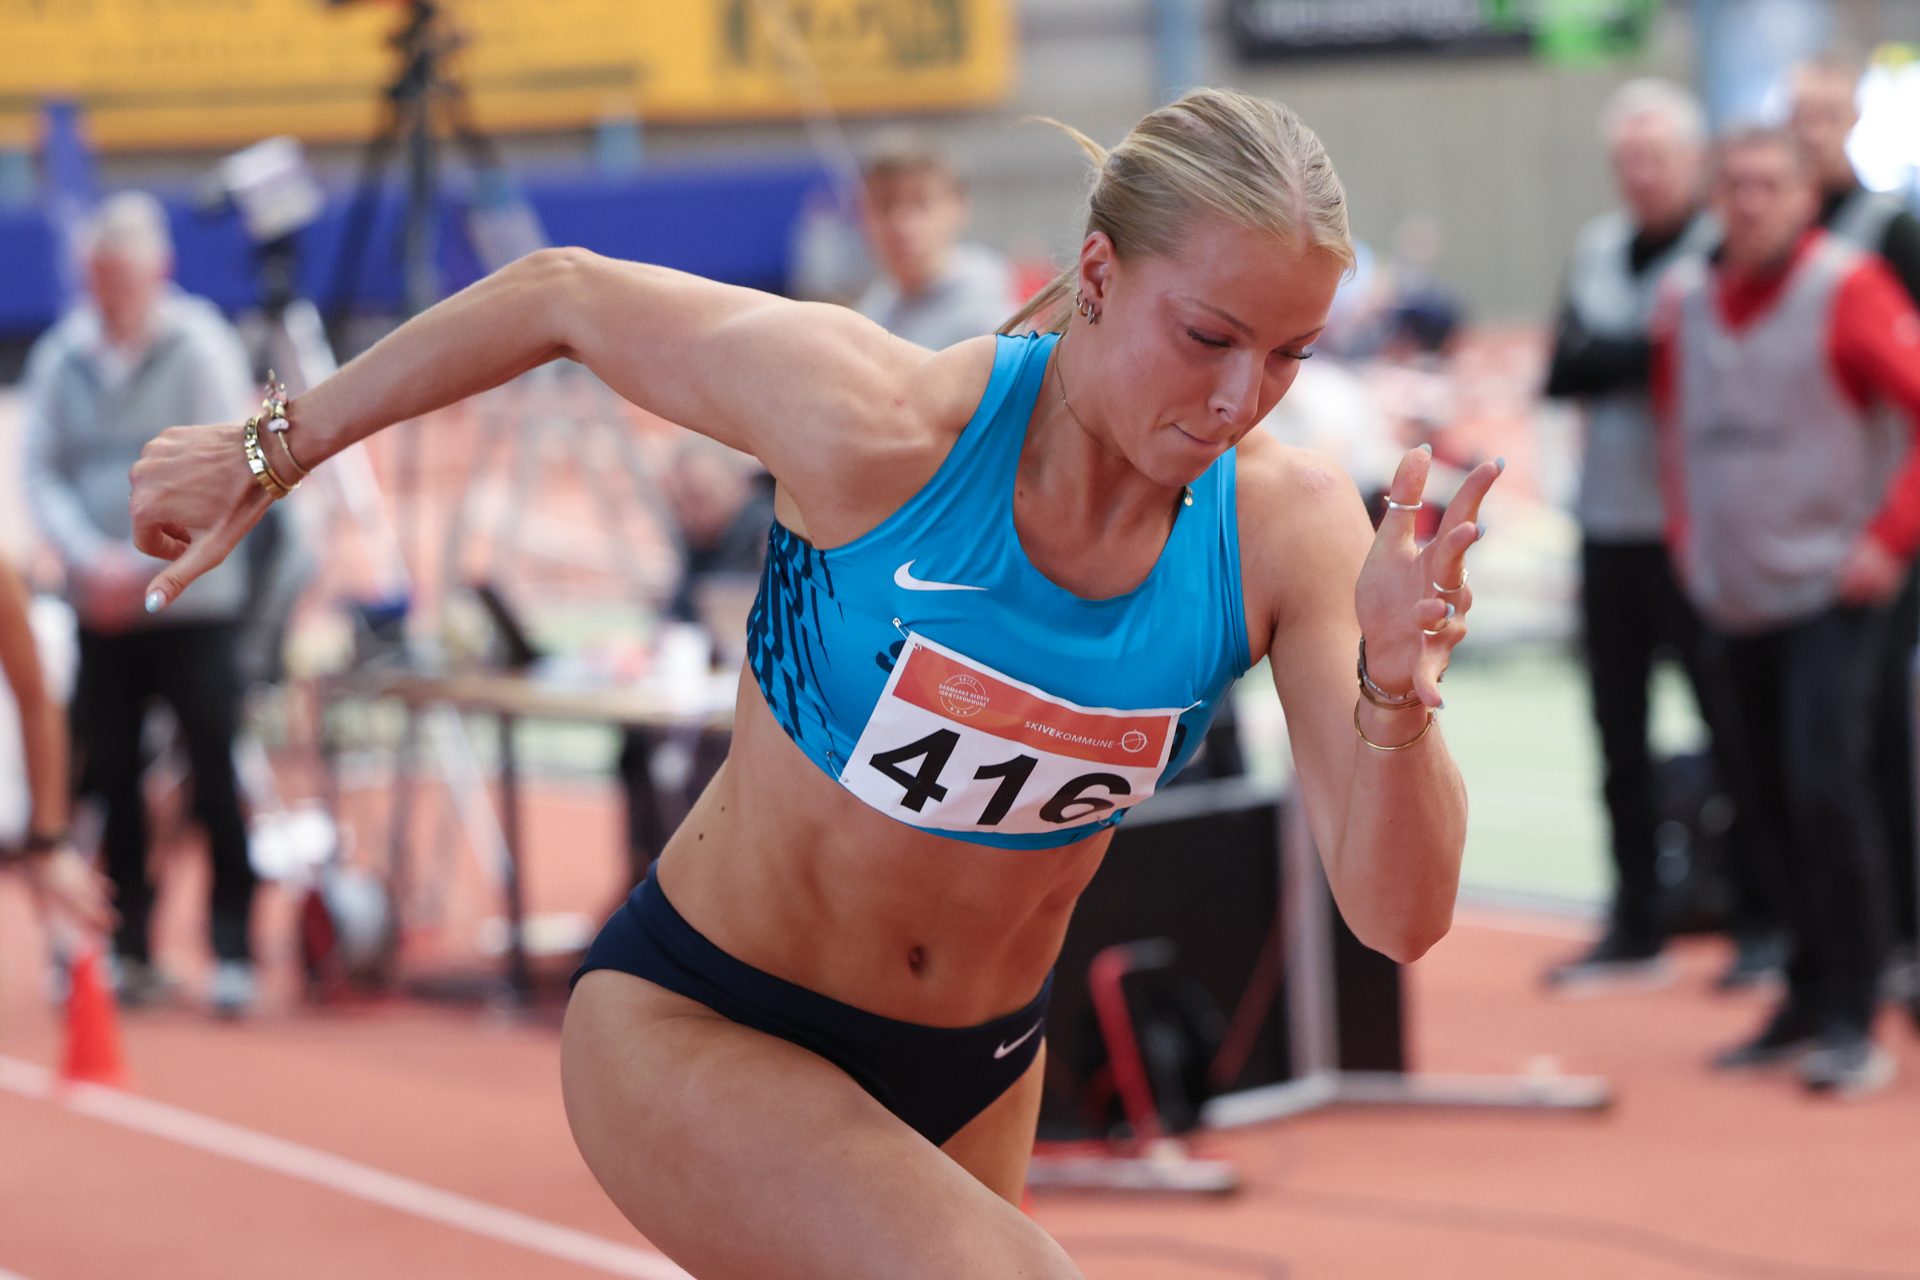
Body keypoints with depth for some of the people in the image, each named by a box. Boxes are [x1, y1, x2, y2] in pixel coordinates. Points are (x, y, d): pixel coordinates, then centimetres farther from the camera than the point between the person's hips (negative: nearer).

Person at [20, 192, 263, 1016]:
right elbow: (41, 473, 4)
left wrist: (141, 567, -15)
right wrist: (90, 558, -12)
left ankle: (234, 952, 3)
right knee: (110, 778, 5)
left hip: (193, 603, -3)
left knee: (214, 778, -3)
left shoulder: (200, 350, -6)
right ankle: (130, 949, 15)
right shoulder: (60, 359, 5)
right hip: (99, 608, 4)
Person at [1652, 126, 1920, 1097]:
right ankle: (1809, 995, 20)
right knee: (1763, 799, 8)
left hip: (1827, 590, -6)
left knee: (1823, 789, -14)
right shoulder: (1686, 300, 8)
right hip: (1733, 598, 6)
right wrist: (1686, 532, 14)